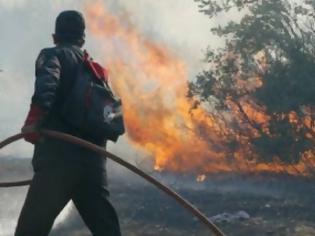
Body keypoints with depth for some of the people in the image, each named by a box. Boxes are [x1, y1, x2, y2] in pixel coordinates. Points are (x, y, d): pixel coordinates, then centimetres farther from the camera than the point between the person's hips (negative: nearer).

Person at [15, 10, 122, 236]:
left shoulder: (52, 55, 5)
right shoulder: (94, 70, 24)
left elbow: (48, 80, -18)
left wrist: (35, 115, -32)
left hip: (58, 159, -6)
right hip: (93, 162, 6)